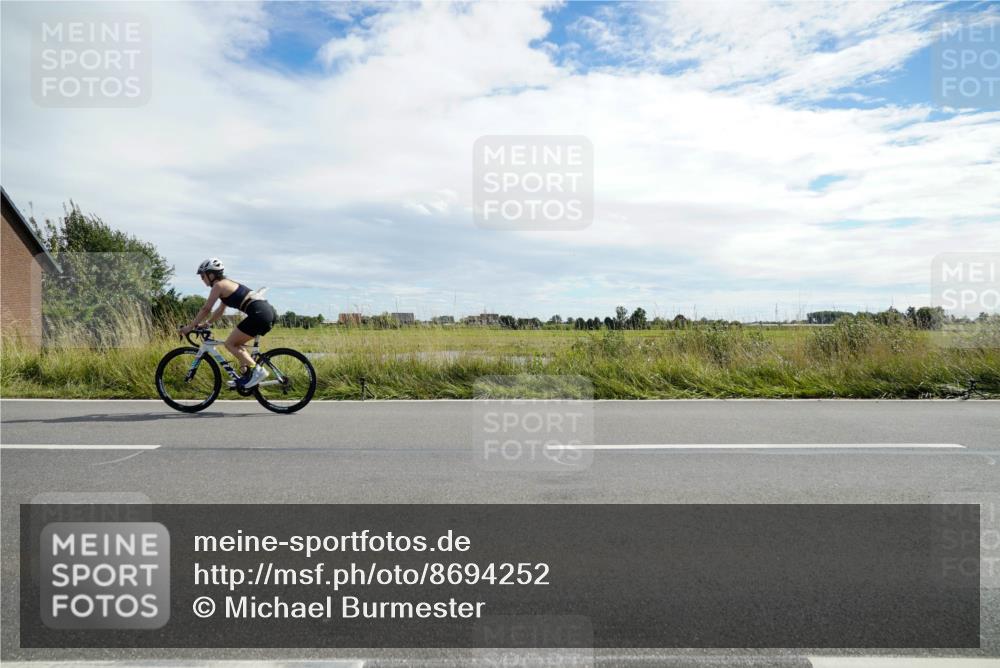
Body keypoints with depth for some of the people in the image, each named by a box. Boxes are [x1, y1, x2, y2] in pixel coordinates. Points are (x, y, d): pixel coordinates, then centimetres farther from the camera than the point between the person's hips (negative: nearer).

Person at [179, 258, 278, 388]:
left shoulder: (219, 285, -1)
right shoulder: (227, 284, 25)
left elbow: (206, 309, 0)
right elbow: (220, 310, 33)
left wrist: (189, 327, 8)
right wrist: (206, 324, 33)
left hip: (259, 313, -9)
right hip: (268, 311, 9)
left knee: (230, 344, 0)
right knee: (236, 344, 20)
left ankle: (257, 370, -11)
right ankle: (248, 373, 14)